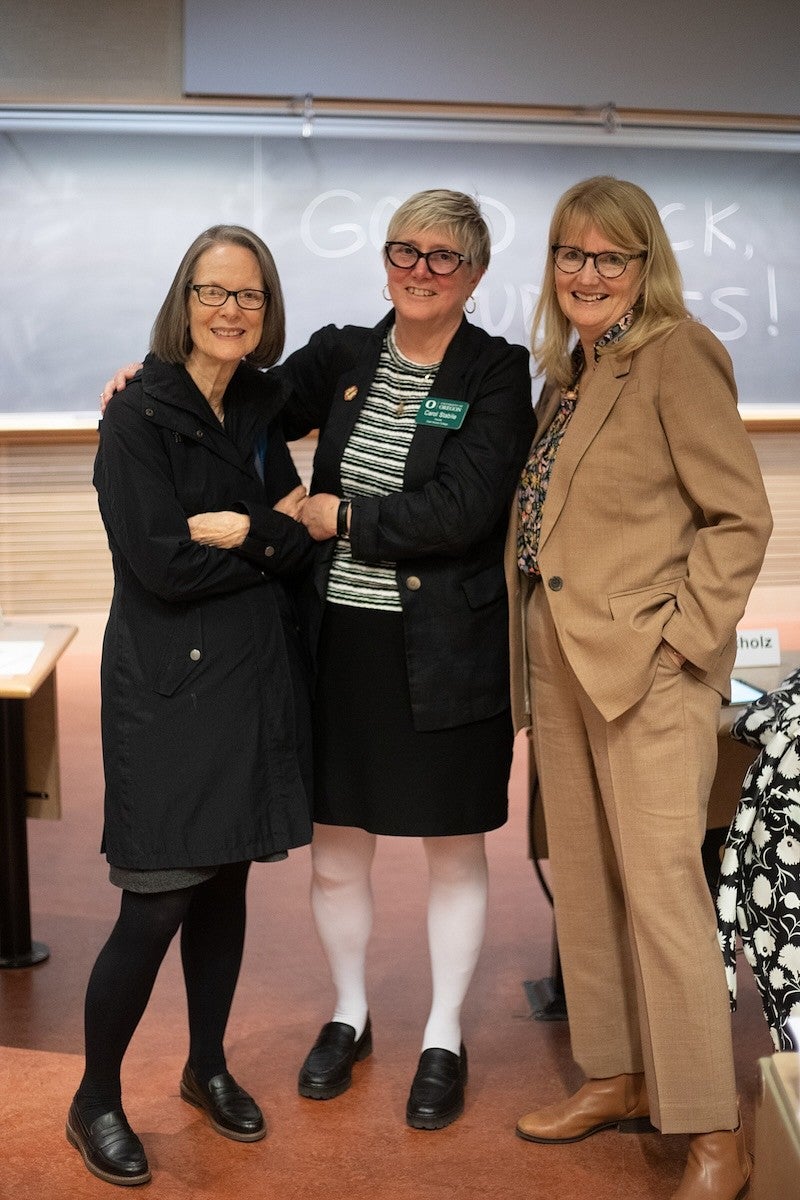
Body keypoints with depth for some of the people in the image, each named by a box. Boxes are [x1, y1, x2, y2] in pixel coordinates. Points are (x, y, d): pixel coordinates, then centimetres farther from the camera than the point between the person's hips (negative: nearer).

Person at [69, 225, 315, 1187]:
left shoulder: (263, 409, 9)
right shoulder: (139, 417, -9)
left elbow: (297, 537, 9)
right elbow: (162, 565, -17)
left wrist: (248, 535, -11)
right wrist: (276, 538, -9)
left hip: (255, 681, 6)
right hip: (170, 690, -6)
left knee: (226, 883, 14)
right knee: (156, 906, -3)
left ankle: (207, 1068, 33)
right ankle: (95, 1101, 18)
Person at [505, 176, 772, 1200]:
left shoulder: (676, 355, -9)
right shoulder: (566, 369, 15)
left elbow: (739, 517, -11)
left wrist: (680, 633, -16)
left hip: (649, 665, -8)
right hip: (559, 660, 8)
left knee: (661, 891, -6)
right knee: (582, 883, 14)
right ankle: (615, 1079, 30)